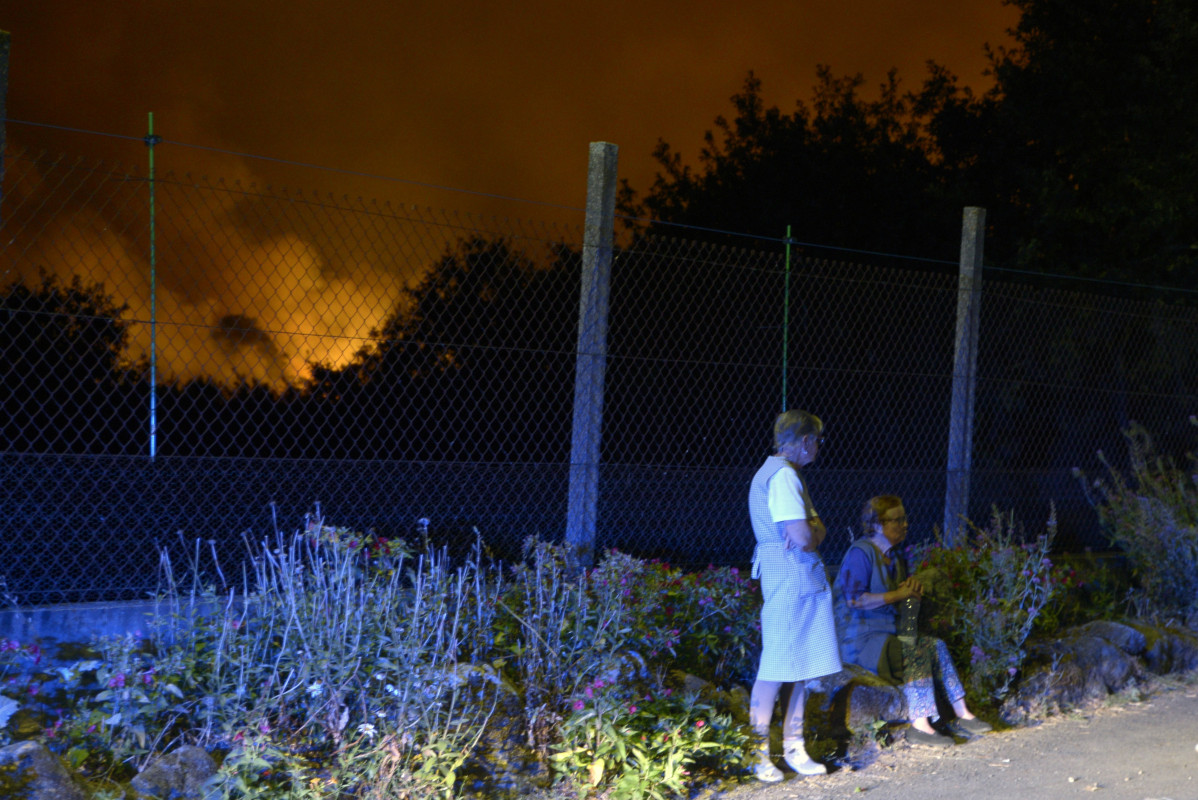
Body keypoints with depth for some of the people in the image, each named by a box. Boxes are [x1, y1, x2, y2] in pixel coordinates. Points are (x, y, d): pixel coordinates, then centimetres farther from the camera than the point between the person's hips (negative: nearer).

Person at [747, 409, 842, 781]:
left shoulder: (784, 474, 21)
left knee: (803, 664, 11)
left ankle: (793, 746, 18)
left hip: (806, 580, 10)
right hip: (789, 580, -10)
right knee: (777, 666, -7)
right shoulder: (783, 476, -13)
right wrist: (812, 535, 1)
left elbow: (814, 528, 17)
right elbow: (803, 537, -21)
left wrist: (811, 532, -5)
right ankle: (756, 753, -2)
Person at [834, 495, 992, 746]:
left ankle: (961, 714, -9)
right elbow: (854, 599, -23)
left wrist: (913, 586, 5)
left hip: (889, 633, 9)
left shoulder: (896, 556, 16)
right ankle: (919, 725, -31)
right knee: (916, 653, -28)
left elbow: (908, 601, 29)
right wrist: (896, 595, -17)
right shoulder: (861, 553, -12)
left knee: (936, 647, -9)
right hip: (859, 639, -9)